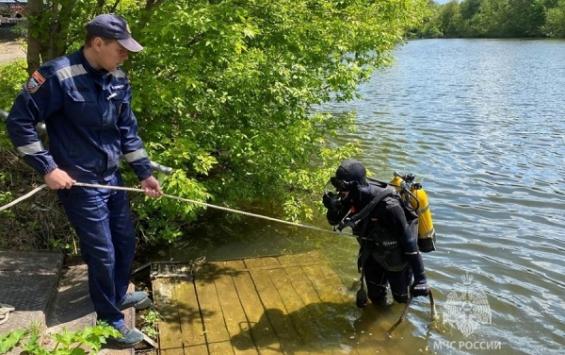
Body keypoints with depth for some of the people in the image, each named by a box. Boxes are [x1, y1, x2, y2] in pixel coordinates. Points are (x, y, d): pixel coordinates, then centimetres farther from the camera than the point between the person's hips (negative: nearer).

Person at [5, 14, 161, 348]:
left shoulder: (118, 80, 1)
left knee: (126, 242, 18)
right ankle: (111, 320, 22)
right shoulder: (58, 76, -20)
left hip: (112, 178, 7)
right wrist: (48, 168, -17)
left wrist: (145, 172, 8)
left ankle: (119, 295, 43)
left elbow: (128, 130, 9)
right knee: (103, 254, 1)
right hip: (79, 184, -7)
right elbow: (19, 121, -15)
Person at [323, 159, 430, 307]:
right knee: (375, 296, 22)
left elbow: (409, 241, -32)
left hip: (397, 260, -6)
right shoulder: (355, 198, -19)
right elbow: (335, 221, -3)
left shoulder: (388, 206, -39)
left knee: (401, 297, 18)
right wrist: (332, 208, -29)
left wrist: (420, 279, -27)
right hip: (373, 256, 6)